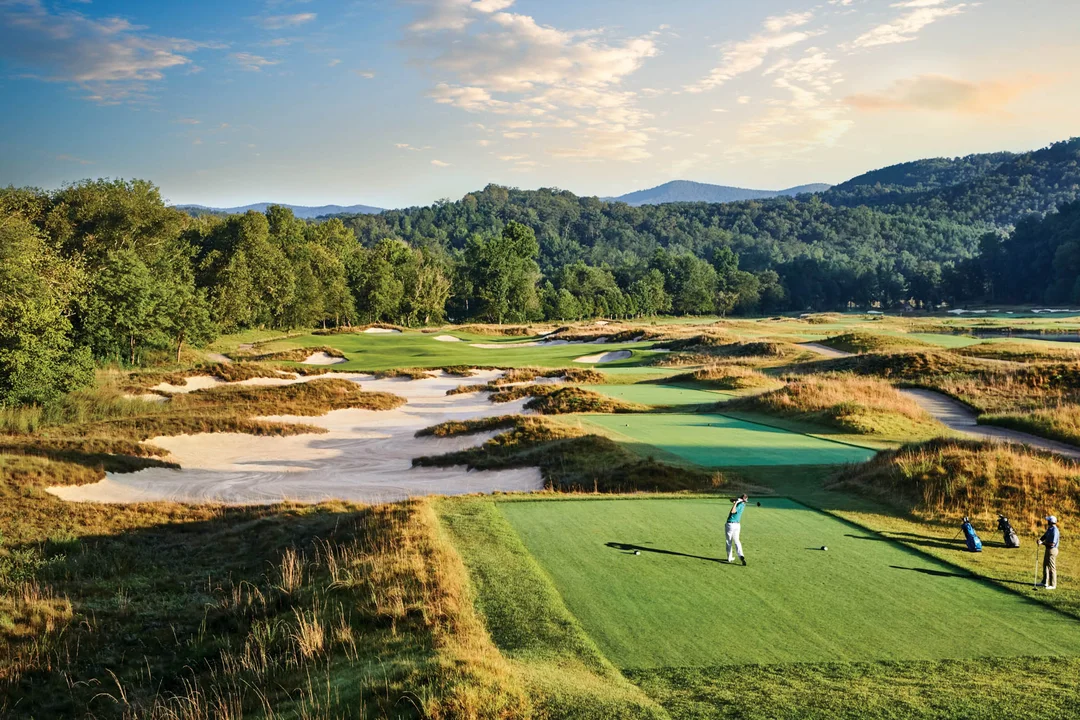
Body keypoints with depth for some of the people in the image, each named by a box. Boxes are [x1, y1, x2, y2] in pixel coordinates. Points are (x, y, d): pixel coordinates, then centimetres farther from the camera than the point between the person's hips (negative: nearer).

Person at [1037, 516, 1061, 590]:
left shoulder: (1055, 531, -22)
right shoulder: (1049, 529, 8)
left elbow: (1052, 543, -24)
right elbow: (1045, 536, 14)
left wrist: (1043, 543, -15)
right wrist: (1040, 540, -7)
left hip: (1052, 550, -10)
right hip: (1048, 549, 10)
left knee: (1052, 567, -3)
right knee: (1045, 565, 16)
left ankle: (1053, 585, 5)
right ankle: (1045, 582, 25)